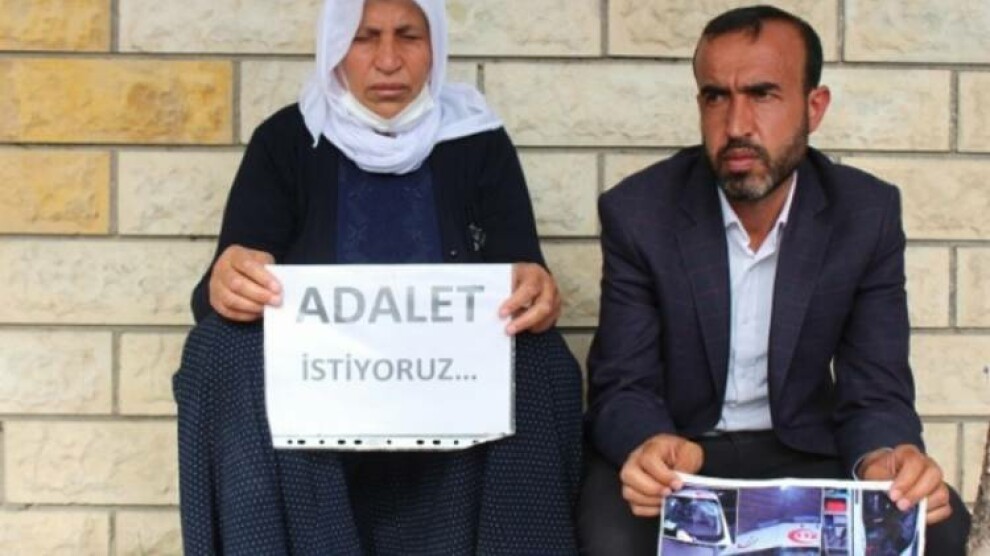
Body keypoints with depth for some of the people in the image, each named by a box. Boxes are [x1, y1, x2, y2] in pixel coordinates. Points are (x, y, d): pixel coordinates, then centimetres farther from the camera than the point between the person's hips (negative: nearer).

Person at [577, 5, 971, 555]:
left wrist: (882, 460, -34)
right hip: (671, 452, -2)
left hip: (803, 448, 2)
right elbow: (622, 387, -12)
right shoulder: (638, 211, -13)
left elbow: (876, 389, -8)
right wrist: (649, 447, -38)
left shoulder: (868, 214, -8)